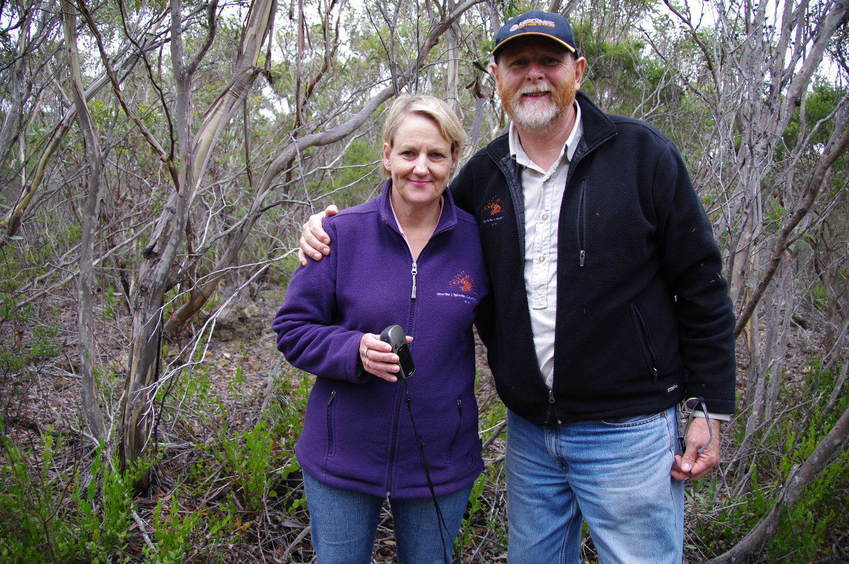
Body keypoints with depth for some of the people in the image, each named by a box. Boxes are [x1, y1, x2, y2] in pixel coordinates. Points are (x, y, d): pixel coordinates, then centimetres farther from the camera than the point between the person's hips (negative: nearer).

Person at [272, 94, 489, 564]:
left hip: (440, 461, 1)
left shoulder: (476, 239, -5)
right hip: (343, 456, 0)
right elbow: (292, 329, -6)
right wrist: (354, 350, -21)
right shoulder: (342, 233, -9)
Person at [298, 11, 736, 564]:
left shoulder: (641, 153, -6)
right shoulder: (483, 174, 4)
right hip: (529, 430, 4)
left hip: (627, 430, -4)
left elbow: (701, 286, -4)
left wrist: (712, 409, -5)